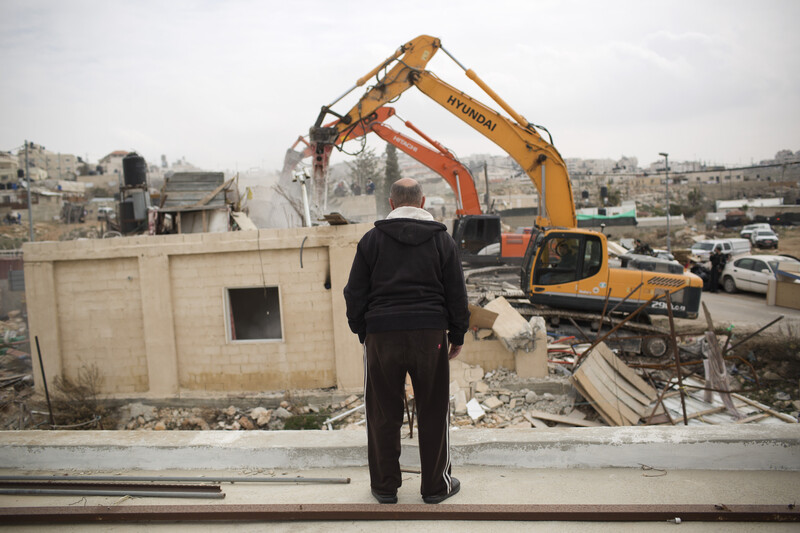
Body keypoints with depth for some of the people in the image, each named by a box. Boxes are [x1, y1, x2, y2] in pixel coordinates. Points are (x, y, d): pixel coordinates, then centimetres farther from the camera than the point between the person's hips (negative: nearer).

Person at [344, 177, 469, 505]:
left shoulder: (372, 239, 4)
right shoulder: (442, 239, 6)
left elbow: (355, 293, 5)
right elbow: (457, 294, 7)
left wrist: (361, 331, 15)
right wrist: (457, 335, 16)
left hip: (382, 335, 0)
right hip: (430, 334, 0)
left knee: (383, 414, 10)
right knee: (433, 412, 10)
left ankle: (384, 486, 20)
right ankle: (436, 485, 20)